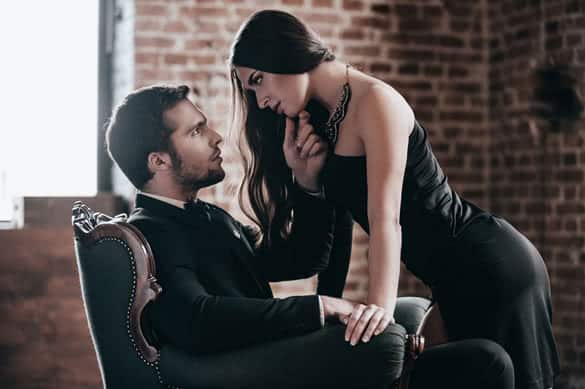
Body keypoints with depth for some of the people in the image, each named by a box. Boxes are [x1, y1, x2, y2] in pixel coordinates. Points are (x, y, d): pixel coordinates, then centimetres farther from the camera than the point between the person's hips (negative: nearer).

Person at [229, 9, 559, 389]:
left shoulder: (374, 101, -18)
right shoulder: (323, 119, 8)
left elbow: (385, 218, -27)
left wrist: (380, 305, -37)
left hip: (493, 269, -9)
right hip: (465, 279, 9)